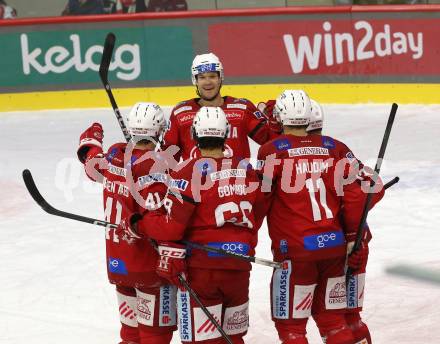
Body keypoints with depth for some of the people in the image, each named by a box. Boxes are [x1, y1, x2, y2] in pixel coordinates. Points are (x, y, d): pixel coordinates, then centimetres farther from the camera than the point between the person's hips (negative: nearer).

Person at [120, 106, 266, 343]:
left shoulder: (189, 171, -11)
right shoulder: (246, 171, 6)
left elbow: (172, 222, -15)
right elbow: (256, 217, 16)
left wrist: (141, 224, 1)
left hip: (200, 266, -5)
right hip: (239, 268, 5)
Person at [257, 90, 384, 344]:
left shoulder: (272, 151, -8)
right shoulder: (335, 148, 4)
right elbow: (358, 192, 4)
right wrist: (352, 234, 16)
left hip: (296, 248, -5)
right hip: (335, 246, 5)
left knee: (290, 323, 4)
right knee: (332, 318, 17)